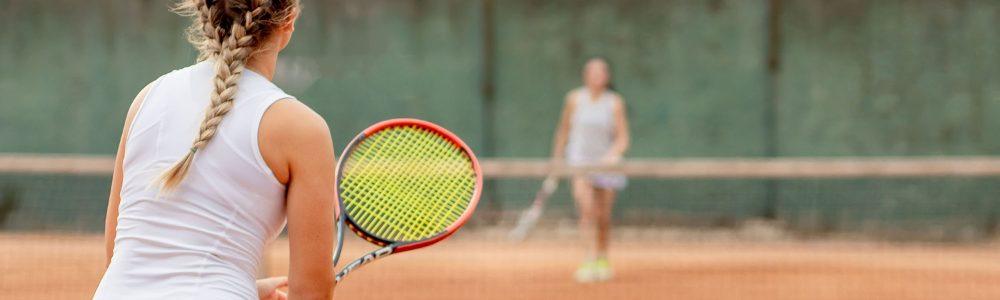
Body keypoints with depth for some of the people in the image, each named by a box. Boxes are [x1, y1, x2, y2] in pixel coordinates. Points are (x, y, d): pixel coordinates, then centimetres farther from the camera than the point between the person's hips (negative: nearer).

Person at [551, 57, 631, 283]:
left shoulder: (615, 102, -3)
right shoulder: (575, 99, 1)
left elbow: (623, 139, -5)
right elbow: (564, 129, 12)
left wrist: (613, 154, -24)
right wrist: (557, 158, 13)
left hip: (606, 162, 1)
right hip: (580, 160, -1)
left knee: (603, 217, 6)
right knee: (587, 209, -20)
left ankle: (603, 260, 29)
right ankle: (590, 262, -27)